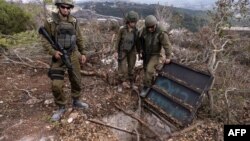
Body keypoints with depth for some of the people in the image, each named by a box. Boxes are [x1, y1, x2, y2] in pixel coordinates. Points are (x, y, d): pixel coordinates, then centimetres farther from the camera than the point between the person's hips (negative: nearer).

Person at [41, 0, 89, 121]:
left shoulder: (73, 21, 2)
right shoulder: (50, 21, -9)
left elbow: (79, 38, 9)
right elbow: (45, 40, -5)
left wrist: (83, 53, 7)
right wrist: (53, 52, -19)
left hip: (73, 55, 4)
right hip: (59, 57, -3)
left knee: (76, 81, 12)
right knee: (56, 85, -8)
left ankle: (76, 101, 34)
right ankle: (61, 107, 15)